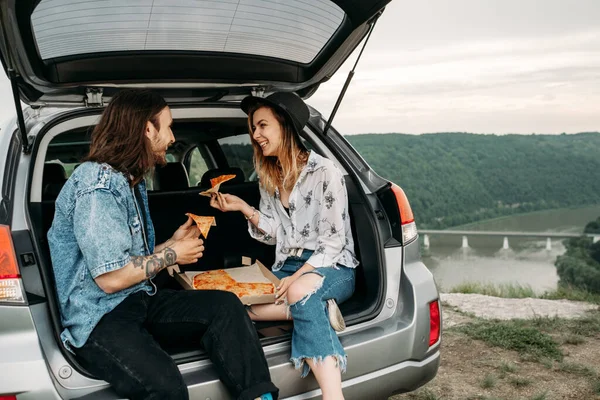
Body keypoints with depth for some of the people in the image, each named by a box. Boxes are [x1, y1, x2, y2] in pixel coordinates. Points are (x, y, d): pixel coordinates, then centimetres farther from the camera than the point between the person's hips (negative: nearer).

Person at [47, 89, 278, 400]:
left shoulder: (130, 182, 15)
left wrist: (173, 242, 11)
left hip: (138, 301, 9)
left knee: (224, 305, -14)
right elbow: (111, 278, -21)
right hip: (97, 319, -9)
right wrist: (172, 255, -9)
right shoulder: (98, 185, -17)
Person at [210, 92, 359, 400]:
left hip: (333, 268, -6)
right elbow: (274, 234, 9)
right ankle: (318, 310, -21)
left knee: (299, 292, -41)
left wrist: (297, 278, -23)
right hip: (288, 267, 6)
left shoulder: (324, 172, -10)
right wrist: (242, 207, -5)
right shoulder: (269, 177, 10)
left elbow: (333, 241, -12)